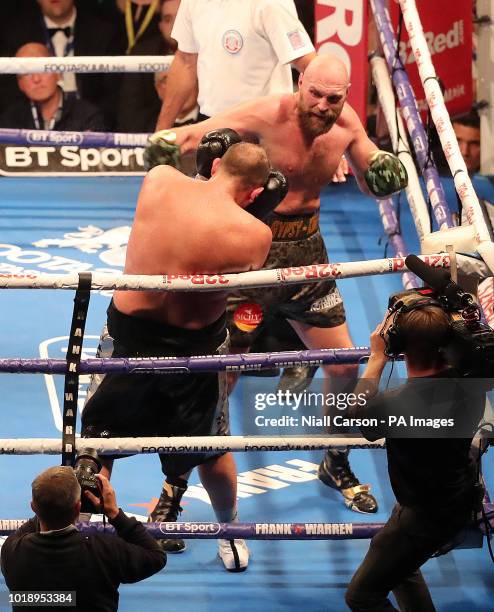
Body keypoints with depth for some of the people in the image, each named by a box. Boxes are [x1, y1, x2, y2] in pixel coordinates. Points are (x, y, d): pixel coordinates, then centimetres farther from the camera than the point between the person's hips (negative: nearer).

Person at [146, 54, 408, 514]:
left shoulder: (346, 124, -4)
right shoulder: (269, 116, -21)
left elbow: (370, 186, 10)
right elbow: (192, 135, -25)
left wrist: (383, 173, -13)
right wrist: (171, 141, -49)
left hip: (306, 250, 6)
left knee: (345, 367, 10)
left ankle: (336, 467, 35)